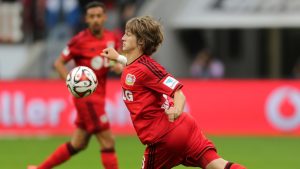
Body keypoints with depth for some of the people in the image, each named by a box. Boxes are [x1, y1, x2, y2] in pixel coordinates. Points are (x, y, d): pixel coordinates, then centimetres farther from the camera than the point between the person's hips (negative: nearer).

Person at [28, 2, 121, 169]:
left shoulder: (112, 38, 5)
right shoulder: (80, 41, -12)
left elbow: (117, 61, 19)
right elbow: (59, 63, -5)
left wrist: (119, 66, -6)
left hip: (98, 96, 7)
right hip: (87, 97, -7)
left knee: (78, 144, 15)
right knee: (108, 142, -8)